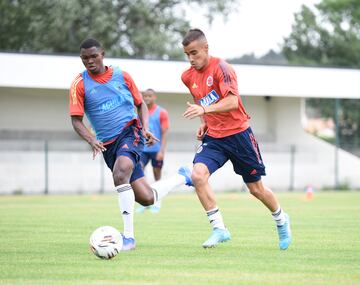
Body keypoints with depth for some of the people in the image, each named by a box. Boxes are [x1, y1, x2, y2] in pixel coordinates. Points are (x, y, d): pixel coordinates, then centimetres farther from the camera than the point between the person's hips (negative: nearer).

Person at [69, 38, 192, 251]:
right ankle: (182, 177, 29)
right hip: (108, 144, 2)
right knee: (147, 198, -2)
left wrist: (145, 128, -2)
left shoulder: (122, 76, 5)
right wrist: (91, 140, -20)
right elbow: (76, 120, -1)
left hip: (130, 132, -2)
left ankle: (129, 236, -30)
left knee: (120, 173, -34)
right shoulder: (80, 84, 1)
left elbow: (141, 104, 15)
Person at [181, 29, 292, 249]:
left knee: (256, 188, 7)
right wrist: (204, 123, 7)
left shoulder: (220, 67, -16)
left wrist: (205, 110, -42)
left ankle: (281, 219, 37)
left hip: (238, 133, -5)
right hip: (213, 137, 5)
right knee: (198, 174, -23)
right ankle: (219, 229, -16)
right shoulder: (188, 77, 4)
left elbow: (232, 101, -28)